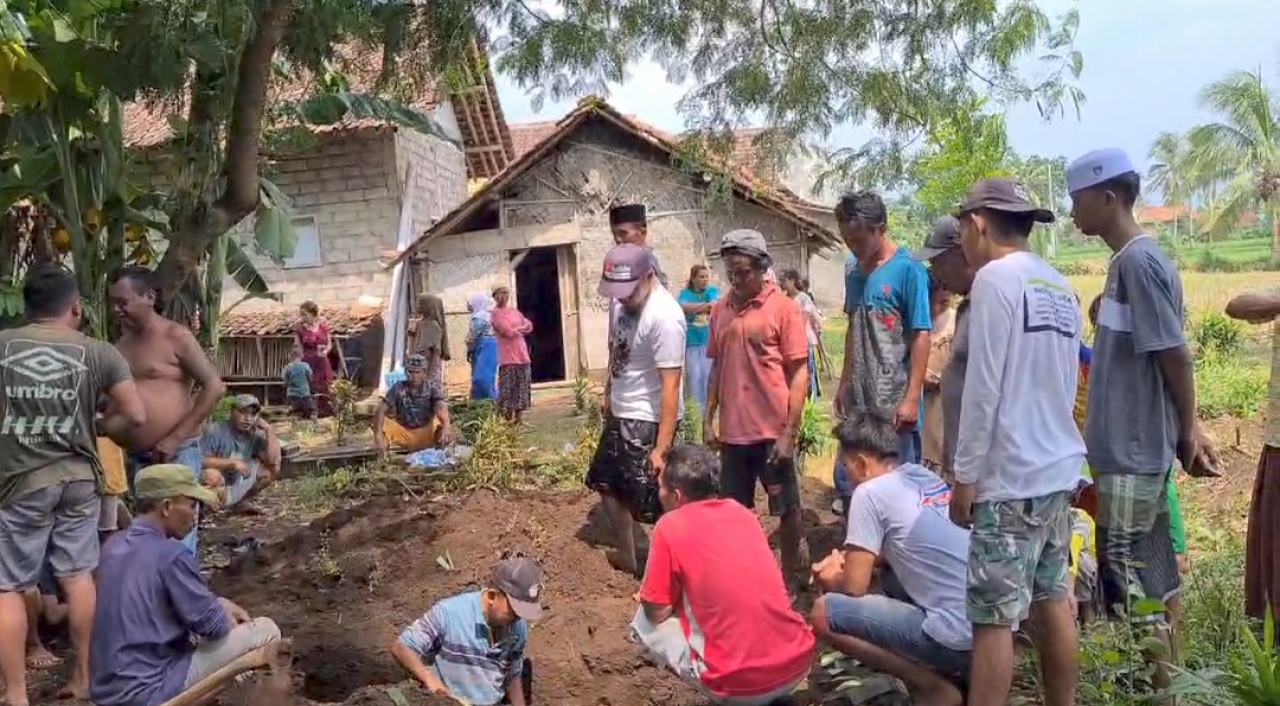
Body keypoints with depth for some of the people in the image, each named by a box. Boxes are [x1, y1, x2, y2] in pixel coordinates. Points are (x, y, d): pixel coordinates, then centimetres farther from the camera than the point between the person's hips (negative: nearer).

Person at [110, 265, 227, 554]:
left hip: (176, 454, -7)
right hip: (135, 458, 7)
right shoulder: (122, 344, 13)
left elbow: (215, 387, -12)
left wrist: (175, 438, -15)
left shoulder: (175, 336, -7)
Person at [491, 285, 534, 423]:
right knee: (508, 391, -8)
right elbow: (508, 332, -14)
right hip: (507, 357, -7)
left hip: (522, 355, 7)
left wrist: (516, 329, -6)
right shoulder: (496, 313, -4)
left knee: (522, 390, 7)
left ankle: (518, 421, 13)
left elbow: (529, 326, 10)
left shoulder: (514, 310, 18)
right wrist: (521, 330, 3)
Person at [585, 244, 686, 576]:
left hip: (648, 422, -10)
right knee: (607, 483, 24)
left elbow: (671, 386, -27)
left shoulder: (664, 316, -26)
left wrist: (662, 447, -28)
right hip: (619, 415, 10)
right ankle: (627, 555, 43)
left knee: (652, 504, -2)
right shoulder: (621, 301, 0)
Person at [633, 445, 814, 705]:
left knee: (645, 623, 13)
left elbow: (657, 613, 0)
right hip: (799, 663, 6)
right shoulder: (742, 512, 11)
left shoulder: (670, 526, -7)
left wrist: (649, 598, 20)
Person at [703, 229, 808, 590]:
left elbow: (799, 372, -9)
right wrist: (708, 418, 8)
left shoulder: (784, 308, -8)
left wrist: (789, 432, -14)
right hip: (732, 430, 5)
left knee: (786, 510, 10)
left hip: (772, 430, -4)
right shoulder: (720, 309, 6)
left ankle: (790, 578, 26)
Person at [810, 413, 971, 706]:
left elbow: (855, 588, -7)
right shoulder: (927, 477, 13)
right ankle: (951, 671, 17)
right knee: (888, 575, 27)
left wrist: (833, 579, 15)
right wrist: (849, 561, 24)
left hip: (959, 637, -9)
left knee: (825, 614, -5)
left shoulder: (871, 493, -10)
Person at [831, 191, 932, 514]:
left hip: (895, 401, -6)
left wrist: (912, 398, -16)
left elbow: (921, 336, -12)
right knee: (847, 479, 12)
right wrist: (844, 383, 15)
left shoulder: (908, 270, -11)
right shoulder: (852, 268, 8)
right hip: (857, 397, 6)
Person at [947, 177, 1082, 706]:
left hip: (1010, 475, -8)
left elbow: (983, 387, -15)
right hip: (1059, 468, 9)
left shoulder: (996, 278, -11)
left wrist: (965, 474, -10)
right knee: (1052, 601, 15)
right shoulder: (1062, 288, 13)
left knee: (993, 616, -4)